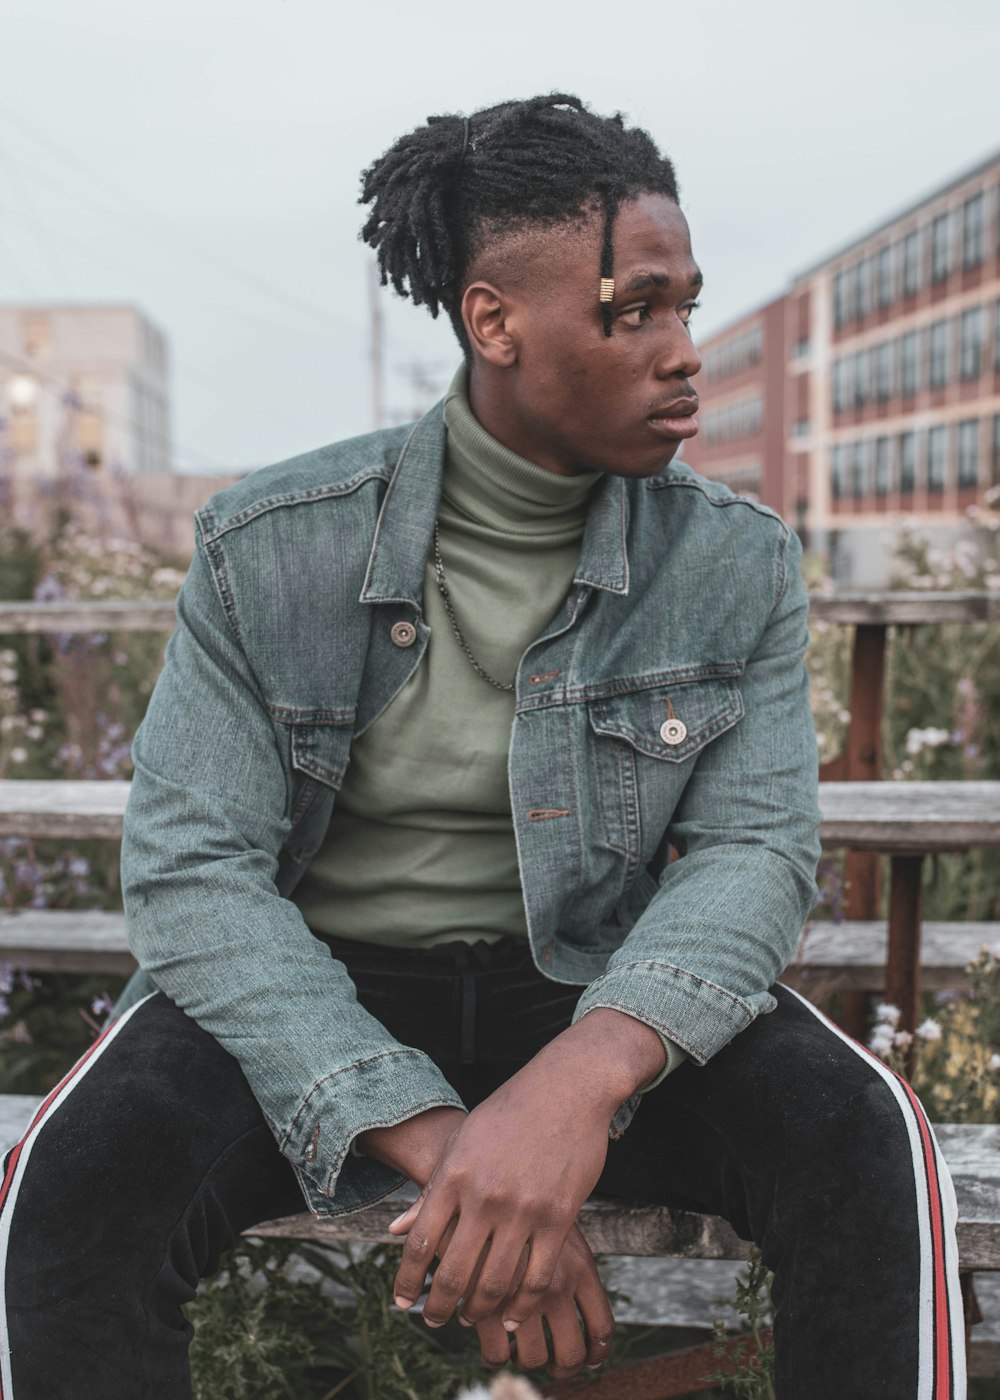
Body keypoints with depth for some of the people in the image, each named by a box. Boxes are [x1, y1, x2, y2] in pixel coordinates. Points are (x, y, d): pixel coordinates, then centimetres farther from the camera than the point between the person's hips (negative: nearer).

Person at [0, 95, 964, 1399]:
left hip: (600, 995, 2)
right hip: (311, 990, -1)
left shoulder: (738, 566, -3)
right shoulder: (267, 548, -9)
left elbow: (755, 847, -11)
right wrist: (435, 1140, -27)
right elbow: (191, 871, -14)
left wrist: (586, 1071, -33)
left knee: (863, 1139, -27)